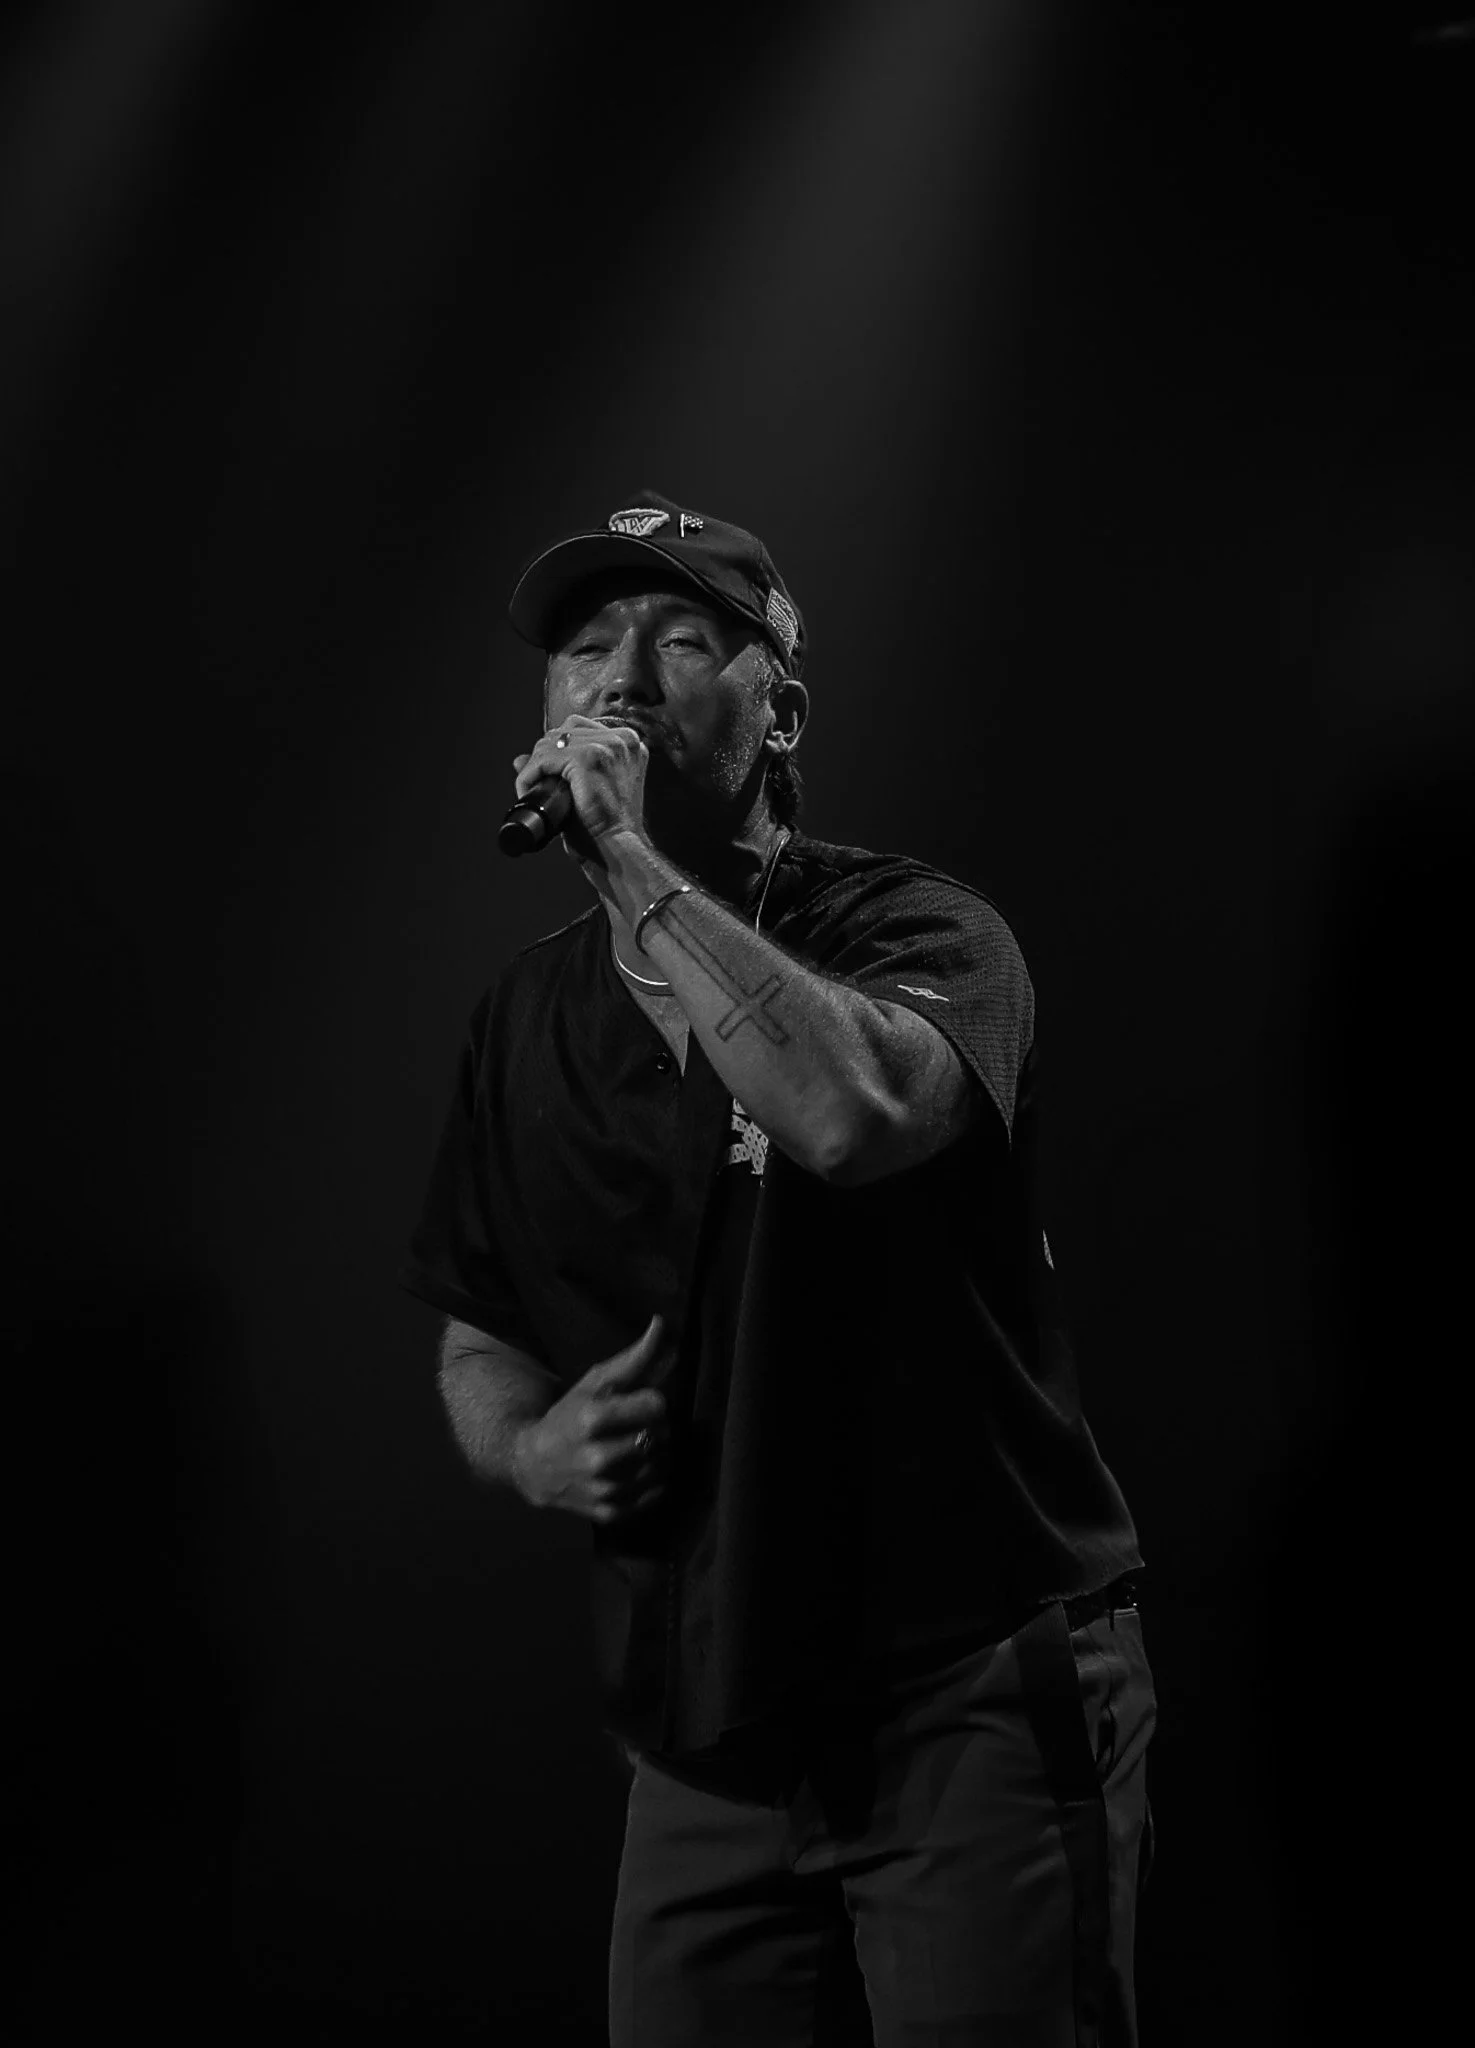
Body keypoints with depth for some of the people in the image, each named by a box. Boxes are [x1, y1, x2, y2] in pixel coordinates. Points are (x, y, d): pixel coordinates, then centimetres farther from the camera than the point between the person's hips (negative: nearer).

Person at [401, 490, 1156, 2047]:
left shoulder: (915, 929, -10)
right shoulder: (529, 1016, 6)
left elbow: (861, 1110, -35)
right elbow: (476, 1339, 16)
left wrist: (632, 862, -27)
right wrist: (532, 1448, -5)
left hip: (976, 1710, -5)